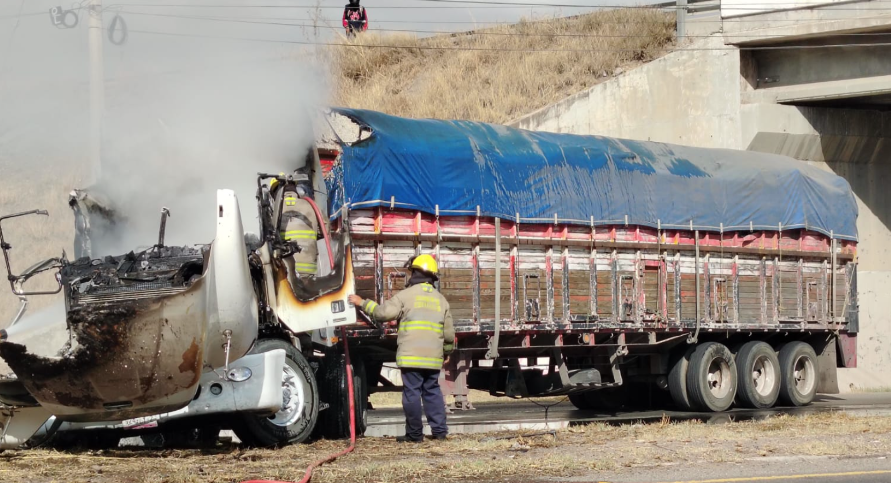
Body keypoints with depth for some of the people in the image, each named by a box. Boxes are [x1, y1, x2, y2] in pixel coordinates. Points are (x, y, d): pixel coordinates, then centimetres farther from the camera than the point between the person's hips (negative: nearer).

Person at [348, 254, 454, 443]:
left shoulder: (406, 295, -4)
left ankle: (414, 433, -1)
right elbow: (449, 333, 15)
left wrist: (363, 303, 6)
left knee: (412, 393, -2)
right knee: (433, 391, 13)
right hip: (434, 357, 5)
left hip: (411, 356, -5)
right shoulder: (441, 300, 13)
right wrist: (446, 351, 31)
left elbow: (382, 312, -8)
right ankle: (439, 429, 10)